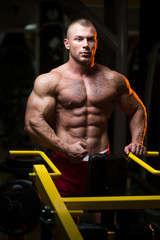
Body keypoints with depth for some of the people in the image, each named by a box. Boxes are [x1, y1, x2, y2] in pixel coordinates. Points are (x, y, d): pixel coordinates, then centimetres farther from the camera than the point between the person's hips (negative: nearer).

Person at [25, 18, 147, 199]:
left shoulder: (113, 80, 11)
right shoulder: (50, 81, 0)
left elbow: (137, 111, 25)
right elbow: (33, 122, -10)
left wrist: (136, 142, 9)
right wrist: (66, 148, -19)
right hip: (66, 164, -3)